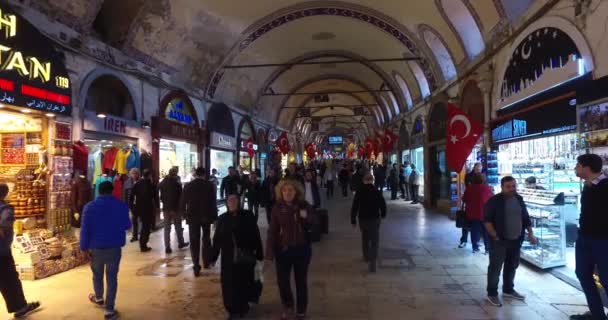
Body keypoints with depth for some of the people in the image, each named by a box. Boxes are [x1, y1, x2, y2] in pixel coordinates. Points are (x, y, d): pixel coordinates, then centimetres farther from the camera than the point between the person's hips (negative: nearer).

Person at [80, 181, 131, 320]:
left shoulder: (90, 207, -8)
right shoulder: (122, 206, -6)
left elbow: (85, 229, -9)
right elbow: (127, 226, 4)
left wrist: (84, 246, -1)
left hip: (96, 247, 1)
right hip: (115, 247, -1)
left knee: (97, 274, 23)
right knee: (112, 277, 6)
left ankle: (99, 298, 46)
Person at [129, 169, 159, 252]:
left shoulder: (137, 184, 2)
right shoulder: (152, 185, -10)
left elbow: (131, 196, 1)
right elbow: (156, 197, -10)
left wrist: (131, 206, 5)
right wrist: (157, 206, 0)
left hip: (139, 208, 5)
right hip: (148, 208, -5)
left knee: (144, 225, 22)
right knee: (147, 226, 5)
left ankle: (142, 243, 27)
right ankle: (143, 245, 3)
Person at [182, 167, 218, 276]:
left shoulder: (188, 186, -2)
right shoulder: (209, 185, -5)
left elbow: (183, 202, 1)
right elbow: (213, 202, -6)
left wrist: (185, 214, 14)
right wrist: (215, 216, 1)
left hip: (192, 217, 0)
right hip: (206, 216, 0)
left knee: (194, 241, 2)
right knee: (206, 239, 17)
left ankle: (196, 266, -3)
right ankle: (206, 262, 23)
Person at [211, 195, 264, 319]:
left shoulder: (248, 216, -6)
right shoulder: (222, 219, 3)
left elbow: (256, 236, -5)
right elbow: (217, 239, 6)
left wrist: (259, 254, -6)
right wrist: (213, 256, 4)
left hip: (245, 258, -2)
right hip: (228, 259, 2)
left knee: (245, 284, 10)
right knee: (229, 285, 4)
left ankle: (243, 307, 32)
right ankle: (232, 310, 21)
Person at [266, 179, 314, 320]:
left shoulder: (304, 206, -7)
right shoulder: (277, 208, -6)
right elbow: (272, 231, -5)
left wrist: (306, 218, -26)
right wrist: (270, 251, -9)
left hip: (302, 249, 0)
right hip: (283, 249, 1)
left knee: (301, 280, 11)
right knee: (282, 280, 6)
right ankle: (288, 307, 34)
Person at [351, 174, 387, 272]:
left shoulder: (359, 192, -5)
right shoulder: (377, 192, -7)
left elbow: (354, 207, -5)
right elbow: (383, 205, -1)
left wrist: (353, 220, 3)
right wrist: (383, 214, 20)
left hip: (362, 219, 2)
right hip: (374, 219, -2)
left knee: (365, 239, 24)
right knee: (374, 241, 0)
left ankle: (366, 257, 39)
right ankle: (372, 263, -12)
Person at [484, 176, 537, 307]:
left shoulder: (519, 199, 9)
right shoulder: (494, 201, -11)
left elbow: (526, 218, 18)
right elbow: (487, 220, -14)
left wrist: (530, 234, 12)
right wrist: (495, 236, -19)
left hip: (516, 240, 6)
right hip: (499, 240, -6)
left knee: (512, 266, 16)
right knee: (495, 267, -1)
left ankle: (508, 290, 32)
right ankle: (492, 294, 7)